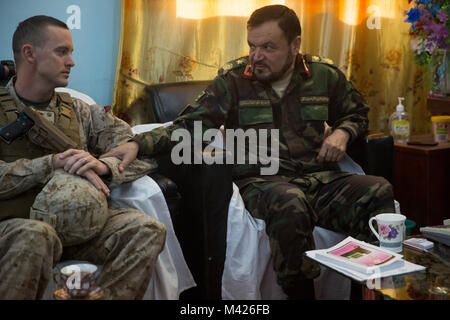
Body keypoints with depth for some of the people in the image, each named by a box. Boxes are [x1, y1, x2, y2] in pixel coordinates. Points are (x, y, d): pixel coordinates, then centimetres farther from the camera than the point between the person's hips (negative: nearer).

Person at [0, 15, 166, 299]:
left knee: (147, 229, -21)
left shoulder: (80, 111, 17)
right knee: (37, 236, -38)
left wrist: (103, 166, -12)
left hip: (76, 223, 4)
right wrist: (54, 162, -19)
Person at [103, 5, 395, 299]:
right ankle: (299, 292, -21)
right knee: (289, 202, -39)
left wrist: (342, 132, 5)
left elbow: (357, 113, 29)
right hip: (261, 182, -3)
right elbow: (189, 126, 0)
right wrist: (139, 144, -16)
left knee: (379, 191, -26)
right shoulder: (233, 81, 5)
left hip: (322, 179, 3)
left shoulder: (325, 76, 13)